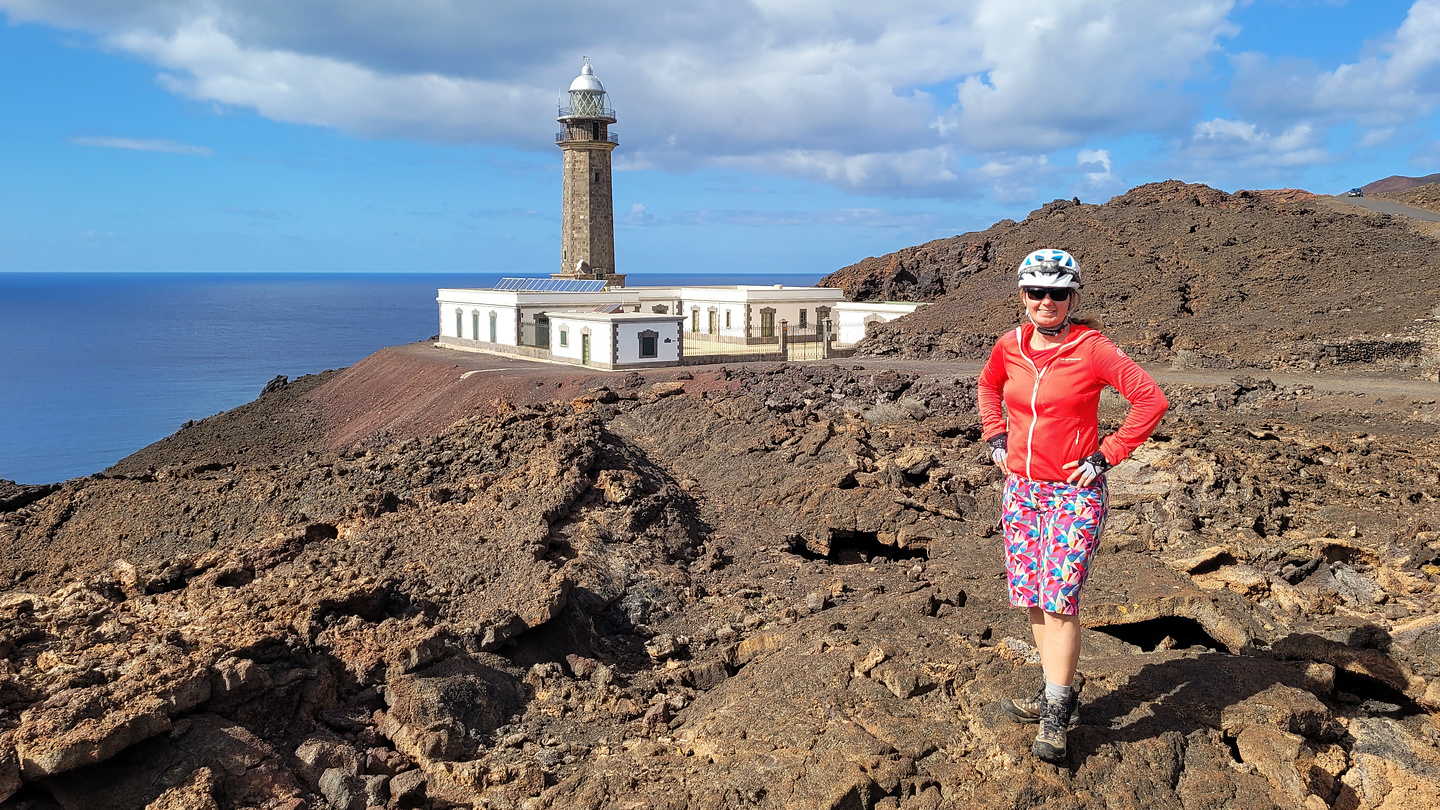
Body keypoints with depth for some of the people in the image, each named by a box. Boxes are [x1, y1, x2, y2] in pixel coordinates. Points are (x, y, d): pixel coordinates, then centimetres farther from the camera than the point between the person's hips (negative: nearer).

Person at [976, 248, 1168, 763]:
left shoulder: (1092, 349, -12)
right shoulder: (1010, 347, 3)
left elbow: (1151, 400, -12)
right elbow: (988, 387, 24)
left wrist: (1106, 456, -13)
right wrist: (997, 439, 11)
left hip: (1074, 493, -5)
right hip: (1021, 488, 6)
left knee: (1059, 599, -10)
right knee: (1032, 599, 10)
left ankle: (1055, 719, 2)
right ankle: (1057, 694, 27)